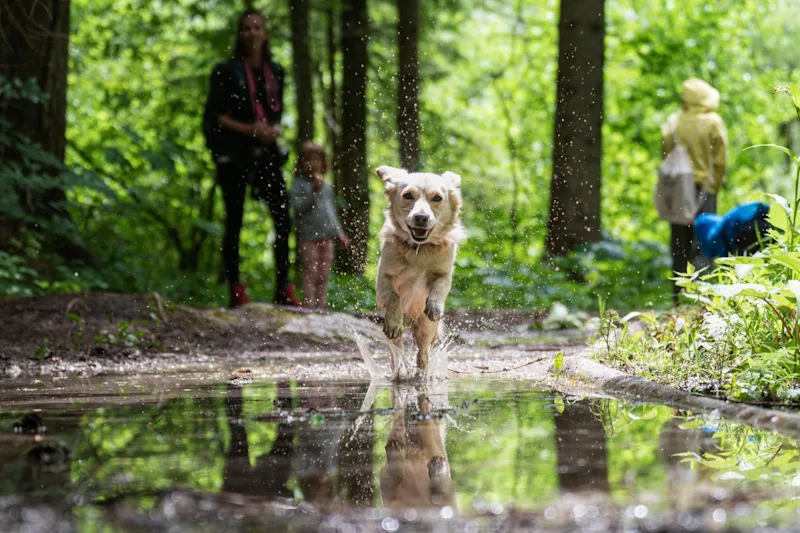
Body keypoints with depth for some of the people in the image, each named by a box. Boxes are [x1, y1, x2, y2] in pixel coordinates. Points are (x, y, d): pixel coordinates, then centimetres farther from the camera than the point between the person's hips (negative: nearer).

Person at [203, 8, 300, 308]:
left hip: (266, 152, 4)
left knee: (283, 218, -6)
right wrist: (248, 129, -15)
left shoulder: (275, 72, 12)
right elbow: (214, 115, -4)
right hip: (234, 153, -4)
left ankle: (283, 290, -2)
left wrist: (275, 129, -2)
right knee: (234, 221, -1)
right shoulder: (226, 71, -1)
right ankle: (235, 292, 2)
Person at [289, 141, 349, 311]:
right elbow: (297, 207, -16)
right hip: (308, 237, -5)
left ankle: (322, 305, 13)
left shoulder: (327, 186, 13)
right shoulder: (299, 184, -3)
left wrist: (339, 233, 16)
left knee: (324, 274, 8)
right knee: (311, 273, -6)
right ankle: (309, 306, -5)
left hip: (326, 237, 5)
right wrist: (313, 192, -23)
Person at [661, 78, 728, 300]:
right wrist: (715, 185, 8)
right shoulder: (713, 122, -8)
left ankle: (679, 293, 12)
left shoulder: (672, 123, 0)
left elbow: (666, 156, 4)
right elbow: (720, 159, -5)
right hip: (704, 188, -3)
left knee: (679, 242, 10)